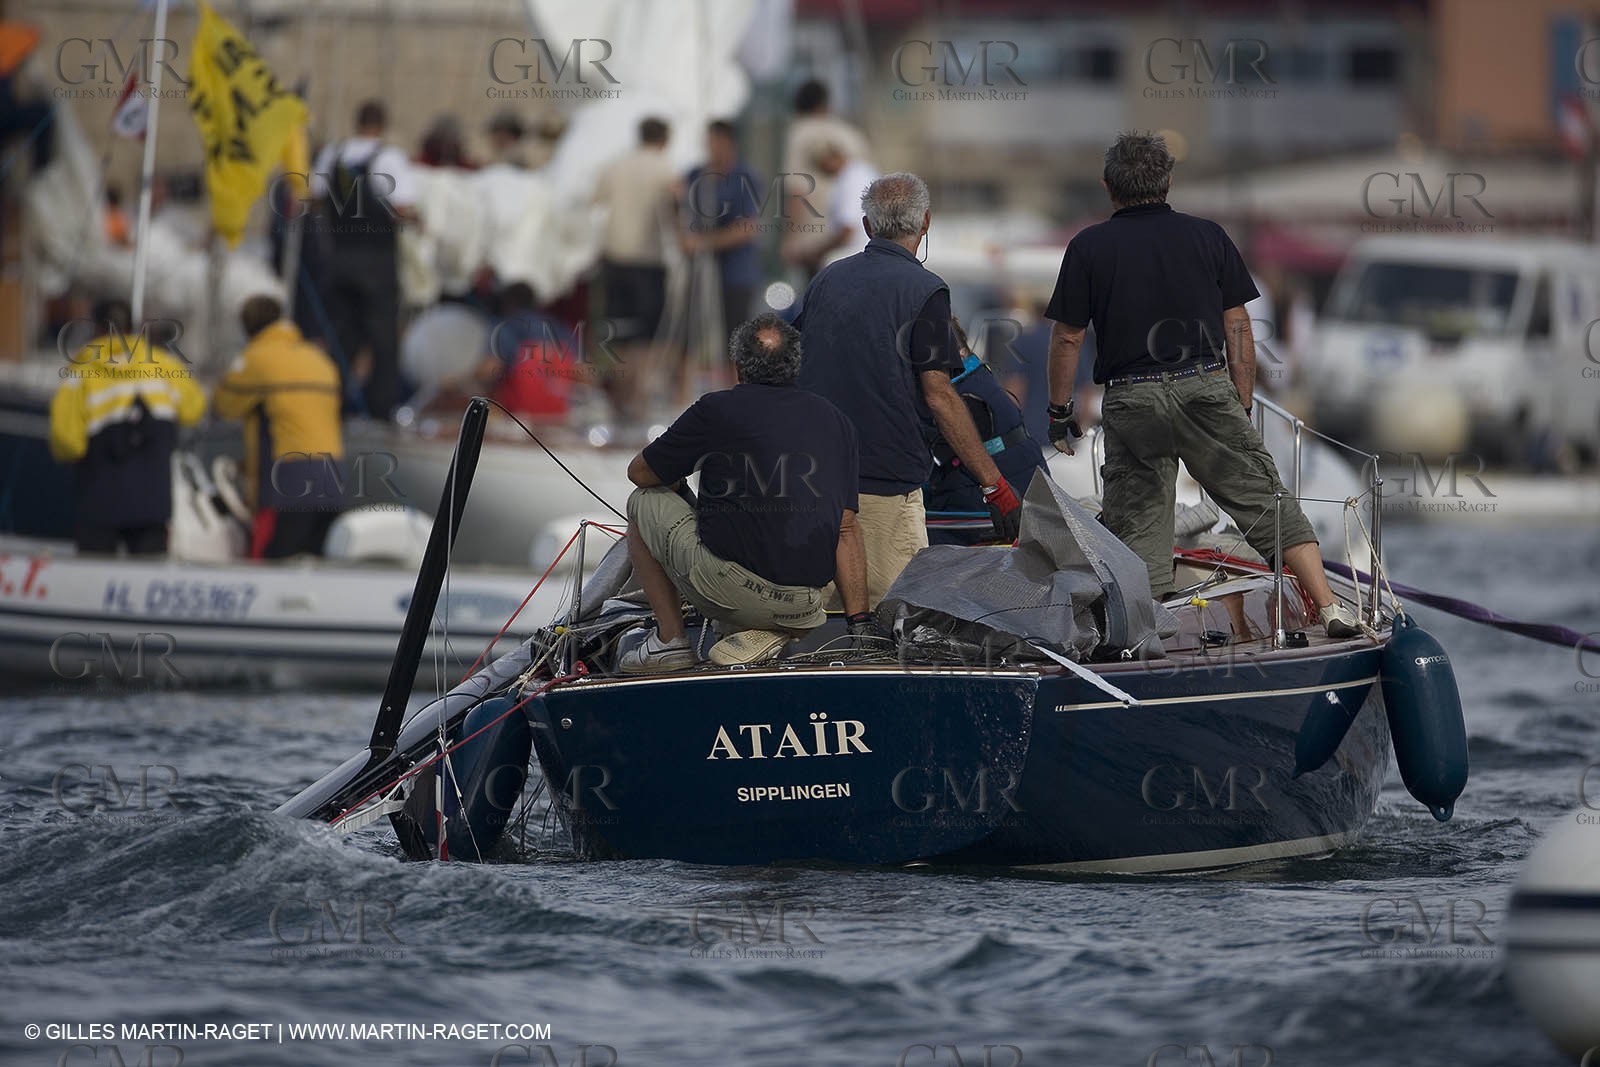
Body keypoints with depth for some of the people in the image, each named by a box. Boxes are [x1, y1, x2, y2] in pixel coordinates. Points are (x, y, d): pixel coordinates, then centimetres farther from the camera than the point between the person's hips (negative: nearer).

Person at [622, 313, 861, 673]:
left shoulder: (716, 410, 0)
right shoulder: (834, 419, 11)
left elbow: (639, 473, 13)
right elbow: (847, 529, 10)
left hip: (728, 590, -3)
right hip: (806, 607, 3)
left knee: (645, 502, 20)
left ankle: (670, 638, 14)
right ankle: (771, 633, 5)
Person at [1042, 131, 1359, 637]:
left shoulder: (1089, 248, 3)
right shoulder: (1207, 236, 8)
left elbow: (1067, 338, 2)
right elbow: (1238, 328, 8)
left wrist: (1059, 411, 12)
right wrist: (1241, 407, 14)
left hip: (1131, 400, -1)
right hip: (1206, 387, 1)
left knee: (1136, 524, 6)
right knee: (1266, 500, 4)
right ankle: (1329, 607, -4)